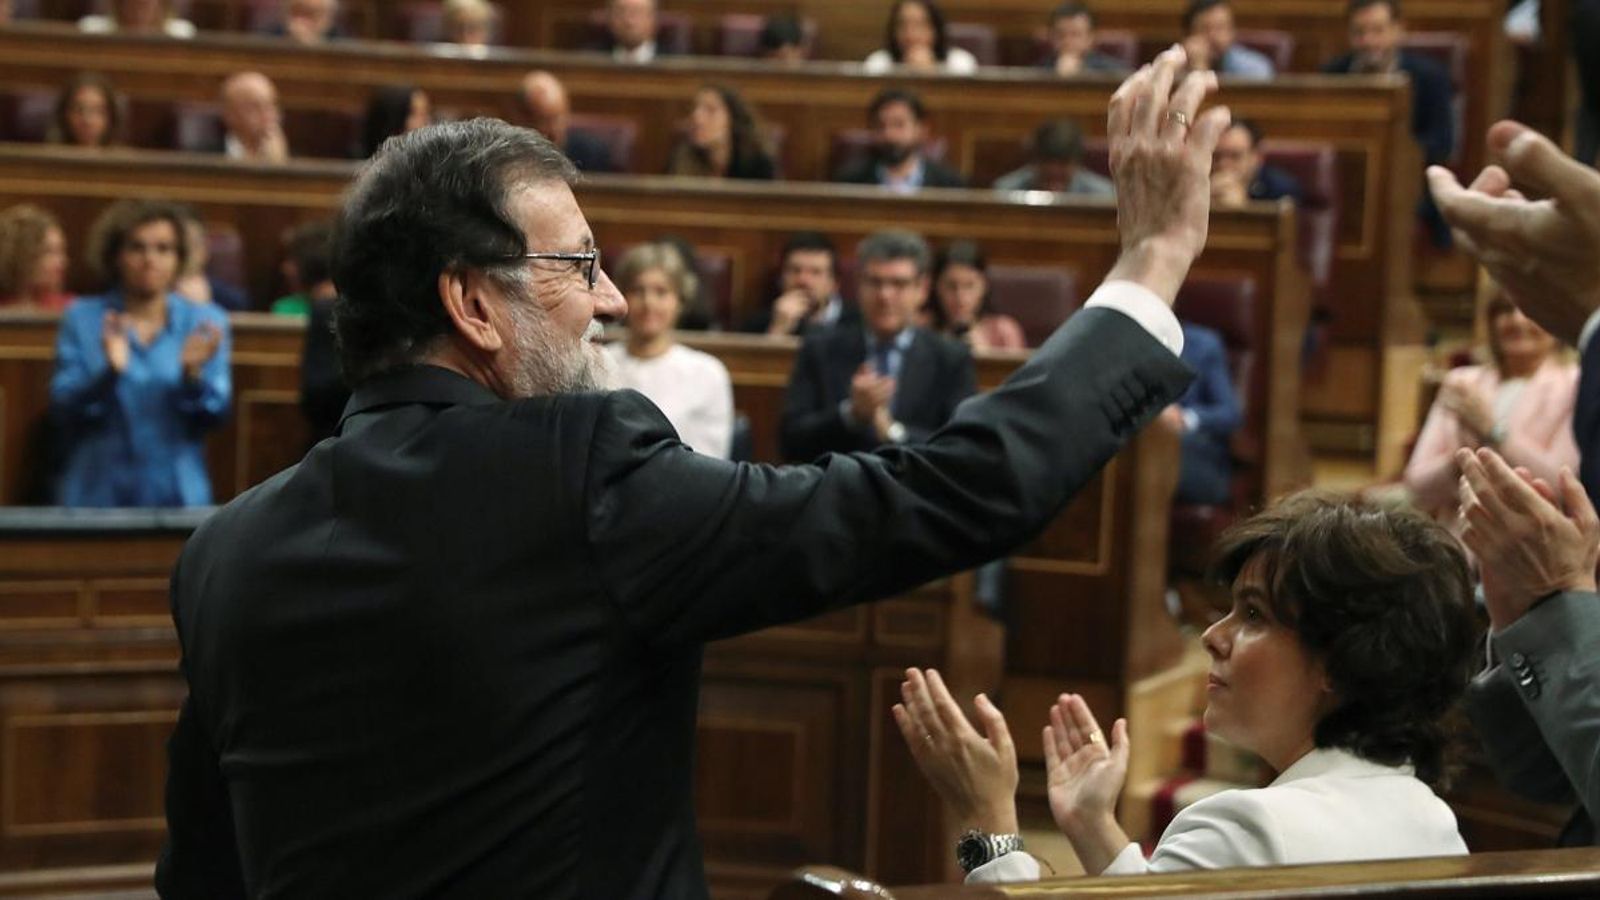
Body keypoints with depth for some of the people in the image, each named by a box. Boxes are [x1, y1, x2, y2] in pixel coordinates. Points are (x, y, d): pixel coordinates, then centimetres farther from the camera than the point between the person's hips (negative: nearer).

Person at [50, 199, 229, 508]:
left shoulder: (206, 322, 4)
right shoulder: (82, 318, 3)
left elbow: (212, 415, -2)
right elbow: (63, 408, -5)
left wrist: (192, 373, -20)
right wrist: (109, 371, -21)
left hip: (178, 495, 1)